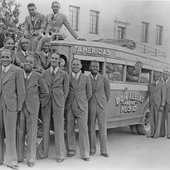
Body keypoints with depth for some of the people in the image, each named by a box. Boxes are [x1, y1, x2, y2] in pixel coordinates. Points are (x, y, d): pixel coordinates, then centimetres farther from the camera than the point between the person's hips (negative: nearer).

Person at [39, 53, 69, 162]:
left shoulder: (64, 74, 3)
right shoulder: (44, 73, 9)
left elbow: (66, 90, 5)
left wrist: (62, 103, -1)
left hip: (58, 102, -3)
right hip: (46, 102, 3)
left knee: (59, 128, -2)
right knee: (45, 127, 7)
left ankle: (60, 154, 5)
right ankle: (44, 152, 18)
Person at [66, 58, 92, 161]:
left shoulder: (86, 78, 8)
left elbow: (89, 94, 13)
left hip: (82, 108, -1)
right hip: (69, 107, 1)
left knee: (83, 130, -4)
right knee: (70, 130, 6)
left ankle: (85, 154, 2)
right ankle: (71, 150, 22)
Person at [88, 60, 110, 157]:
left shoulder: (104, 79, 0)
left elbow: (108, 92, 8)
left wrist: (104, 104, 11)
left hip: (101, 108, 0)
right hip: (90, 108, 1)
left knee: (103, 128, -1)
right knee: (91, 128, 6)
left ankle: (104, 151, 7)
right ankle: (92, 149, 17)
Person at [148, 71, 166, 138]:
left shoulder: (162, 85, -4)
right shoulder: (150, 85, 12)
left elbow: (164, 96, -9)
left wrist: (162, 106, -16)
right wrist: (150, 105, 13)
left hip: (159, 105, -5)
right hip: (152, 104, 5)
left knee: (158, 119, -2)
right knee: (152, 119, 4)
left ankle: (157, 134, 4)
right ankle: (152, 133, 11)